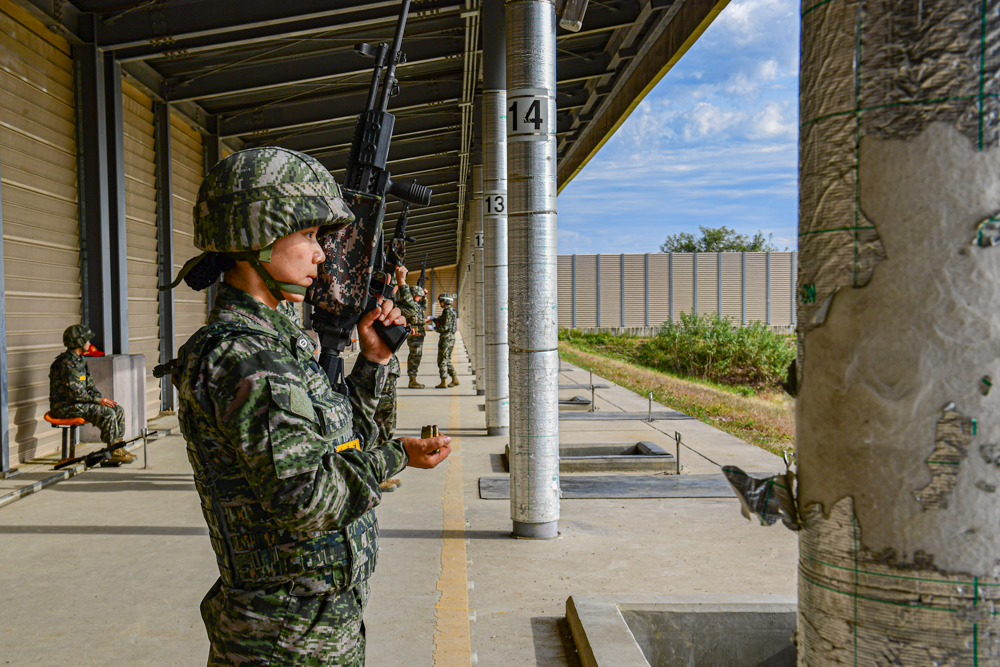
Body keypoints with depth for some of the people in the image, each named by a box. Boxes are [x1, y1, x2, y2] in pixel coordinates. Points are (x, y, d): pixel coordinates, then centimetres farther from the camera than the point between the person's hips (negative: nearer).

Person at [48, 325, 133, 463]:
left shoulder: (80, 360, 14)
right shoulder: (67, 363, -18)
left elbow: (90, 385, 17)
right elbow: (75, 393, -24)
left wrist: (102, 398, 2)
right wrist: (98, 400, -17)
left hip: (78, 403, 10)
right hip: (66, 407, -10)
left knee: (118, 410, -1)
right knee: (107, 413, -25)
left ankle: (118, 446, 1)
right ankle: (114, 452, -17)